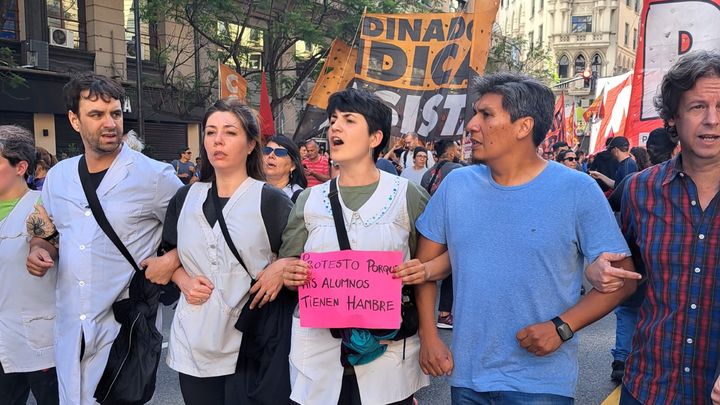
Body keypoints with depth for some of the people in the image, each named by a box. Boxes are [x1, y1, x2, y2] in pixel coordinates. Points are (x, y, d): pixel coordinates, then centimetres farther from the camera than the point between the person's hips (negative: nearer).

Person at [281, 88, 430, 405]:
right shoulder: (309, 200, 4)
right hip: (318, 348, 2)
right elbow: (287, 267, 10)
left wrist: (424, 270, -16)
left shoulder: (406, 195, -3)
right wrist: (290, 273, -12)